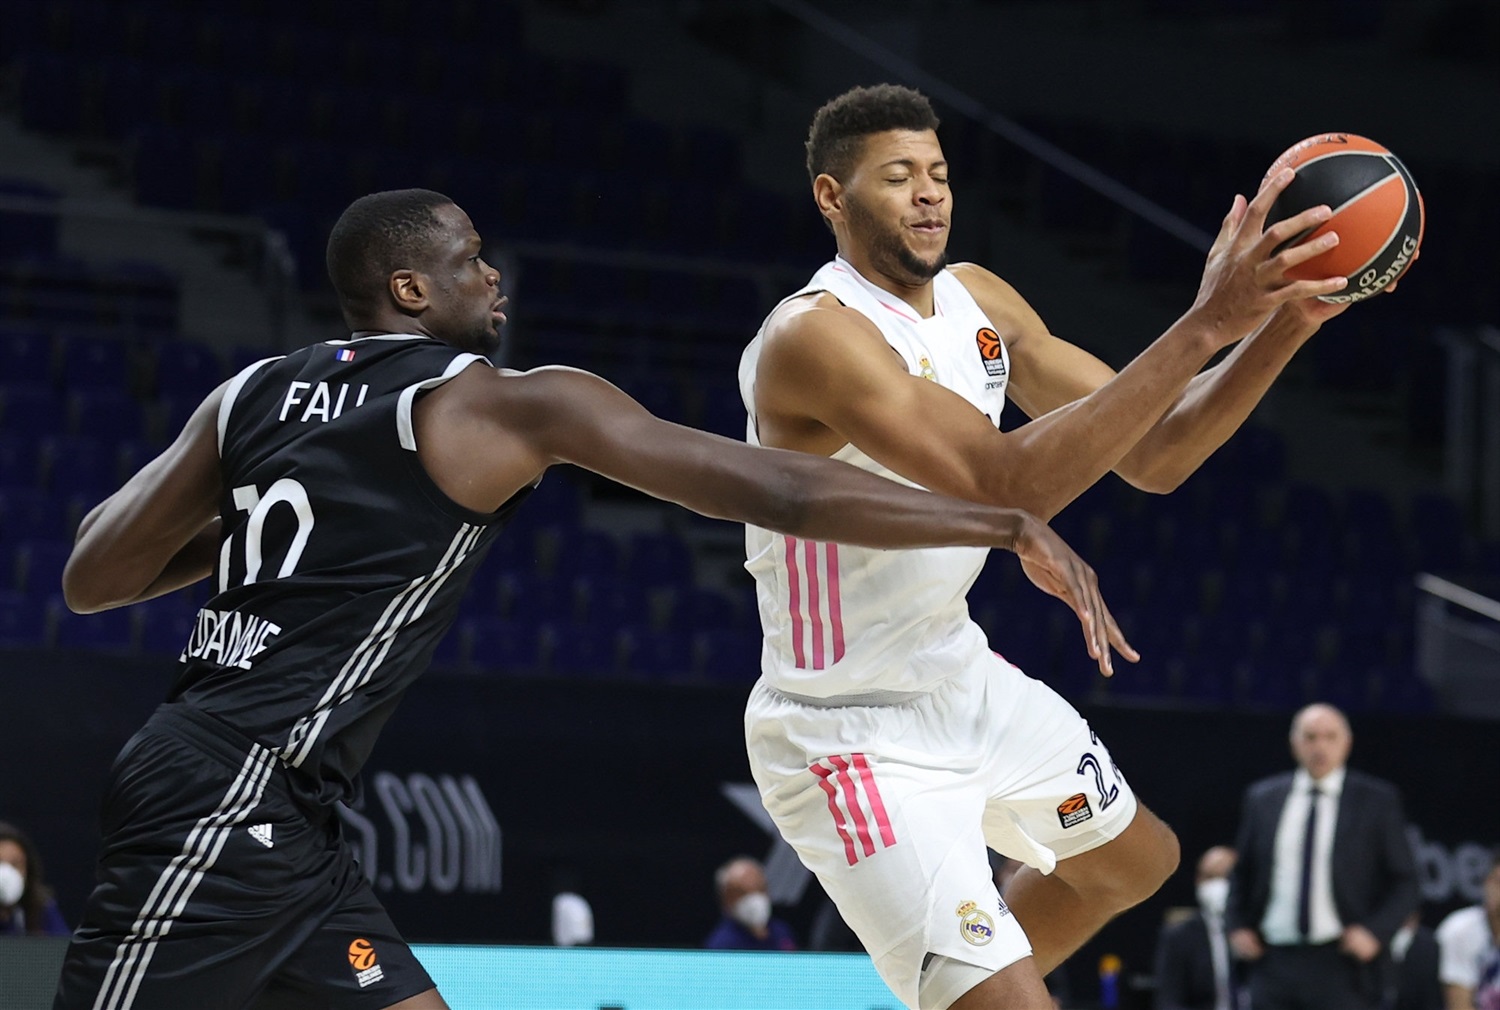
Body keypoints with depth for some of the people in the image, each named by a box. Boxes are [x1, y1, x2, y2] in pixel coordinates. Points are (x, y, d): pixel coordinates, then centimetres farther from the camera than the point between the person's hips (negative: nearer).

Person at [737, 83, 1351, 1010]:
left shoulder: (979, 301, 0)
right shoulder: (813, 339, -28)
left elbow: (1150, 456, 0)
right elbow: (1007, 484, -39)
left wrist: (1283, 324, -16)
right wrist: (1204, 325, -41)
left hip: (963, 680, 9)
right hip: (852, 737, -9)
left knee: (1137, 859, 29)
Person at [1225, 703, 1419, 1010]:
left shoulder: (1377, 800, 3)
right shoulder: (1263, 798, 11)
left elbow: (1404, 881, 4)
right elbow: (1242, 873, 21)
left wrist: (1375, 932, -10)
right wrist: (1238, 925, 6)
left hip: (1340, 964, -3)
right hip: (1275, 961, 3)